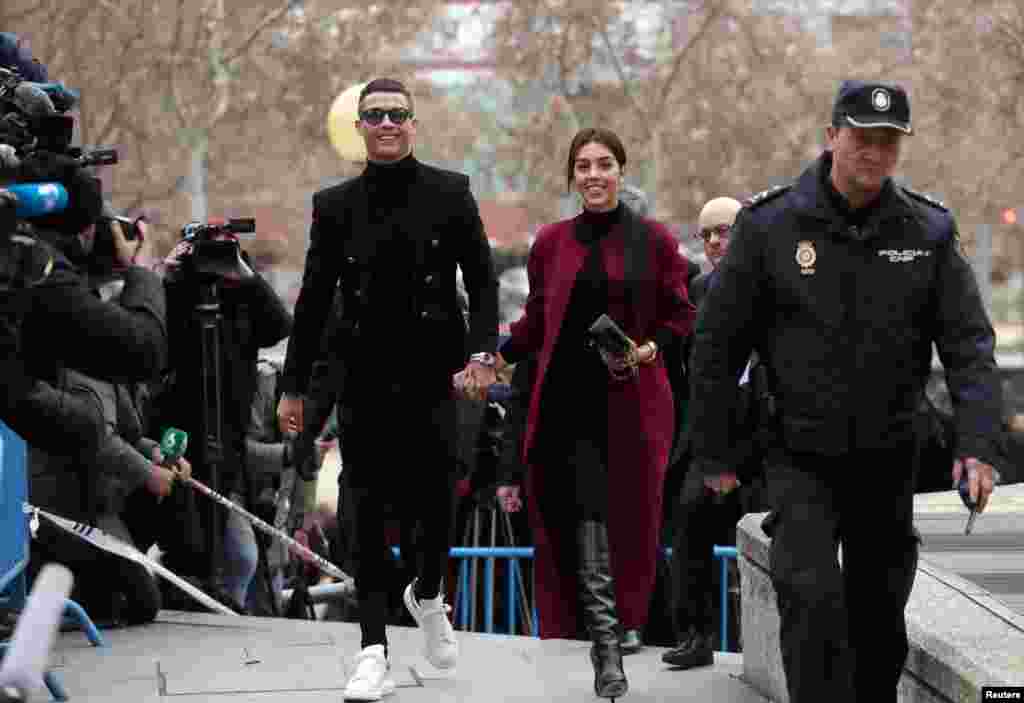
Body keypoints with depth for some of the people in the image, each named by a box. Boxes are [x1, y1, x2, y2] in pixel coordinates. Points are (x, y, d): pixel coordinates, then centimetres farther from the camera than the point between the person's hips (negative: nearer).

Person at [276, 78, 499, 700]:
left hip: (432, 375, -1)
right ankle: (374, 653, 1)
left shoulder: (450, 193, 3)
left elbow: (483, 280, 2)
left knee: (436, 501, -3)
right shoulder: (335, 205, 7)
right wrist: (294, 385, 10)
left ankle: (428, 593, 30)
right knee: (368, 510, -1)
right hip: (365, 380, 1)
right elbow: (314, 300, 11)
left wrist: (482, 351, -12)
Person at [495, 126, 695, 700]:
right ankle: (607, 648, -5)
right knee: (585, 520, -8)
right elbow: (536, 324, 14)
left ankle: (620, 626, 16)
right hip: (570, 399, 1)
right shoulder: (552, 243, 8)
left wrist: (649, 348, -12)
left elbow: (680, 317, 5)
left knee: (629, 520, 1)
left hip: (633, 400, -1)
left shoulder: (654, 240, 3)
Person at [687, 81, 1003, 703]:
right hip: (800, 457, -3)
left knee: (880, 617, 12)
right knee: (813, 600, -18)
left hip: (888, 459, 3)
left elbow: (969, 344, -3)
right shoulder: (769, 225, -6)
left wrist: (978, 444, -17)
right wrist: (713, 453, 0)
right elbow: (718, 342, 0)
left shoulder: (929, 232, 0)